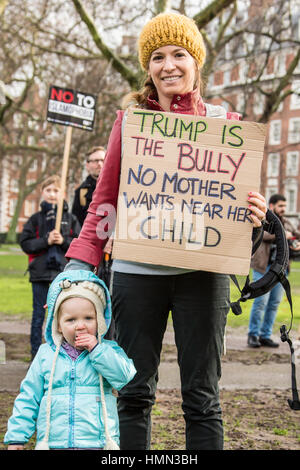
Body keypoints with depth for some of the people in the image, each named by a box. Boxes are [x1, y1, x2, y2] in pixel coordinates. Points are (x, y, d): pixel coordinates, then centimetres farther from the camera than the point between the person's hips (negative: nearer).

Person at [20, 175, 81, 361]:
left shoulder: (70, 219, 7)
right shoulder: (36, 219, 6)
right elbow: (25, 244, 0)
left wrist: (63, 241, -13)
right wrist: (46, 241, -12)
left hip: (63, 272, 0)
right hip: (40, 272, 0)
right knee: (39, 314, 3)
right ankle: (36, 355, 10)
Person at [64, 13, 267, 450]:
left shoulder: (224, 122, 7)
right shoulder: (130, 120, 8)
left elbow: (240, 196, 11)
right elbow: (105, 198, 9)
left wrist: (254, 214, -13)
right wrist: (81, 260, -5)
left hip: (202, 271, 0)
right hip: (136, 271, 1)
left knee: (202, 397, 4)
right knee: (135, 392, 6)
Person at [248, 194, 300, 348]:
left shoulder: (286, 222, 18)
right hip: (264, 267, -6)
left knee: (274, 303, 5)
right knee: (261, 301, -9)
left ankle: (265, 335, 12)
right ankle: (253, 335, 2)